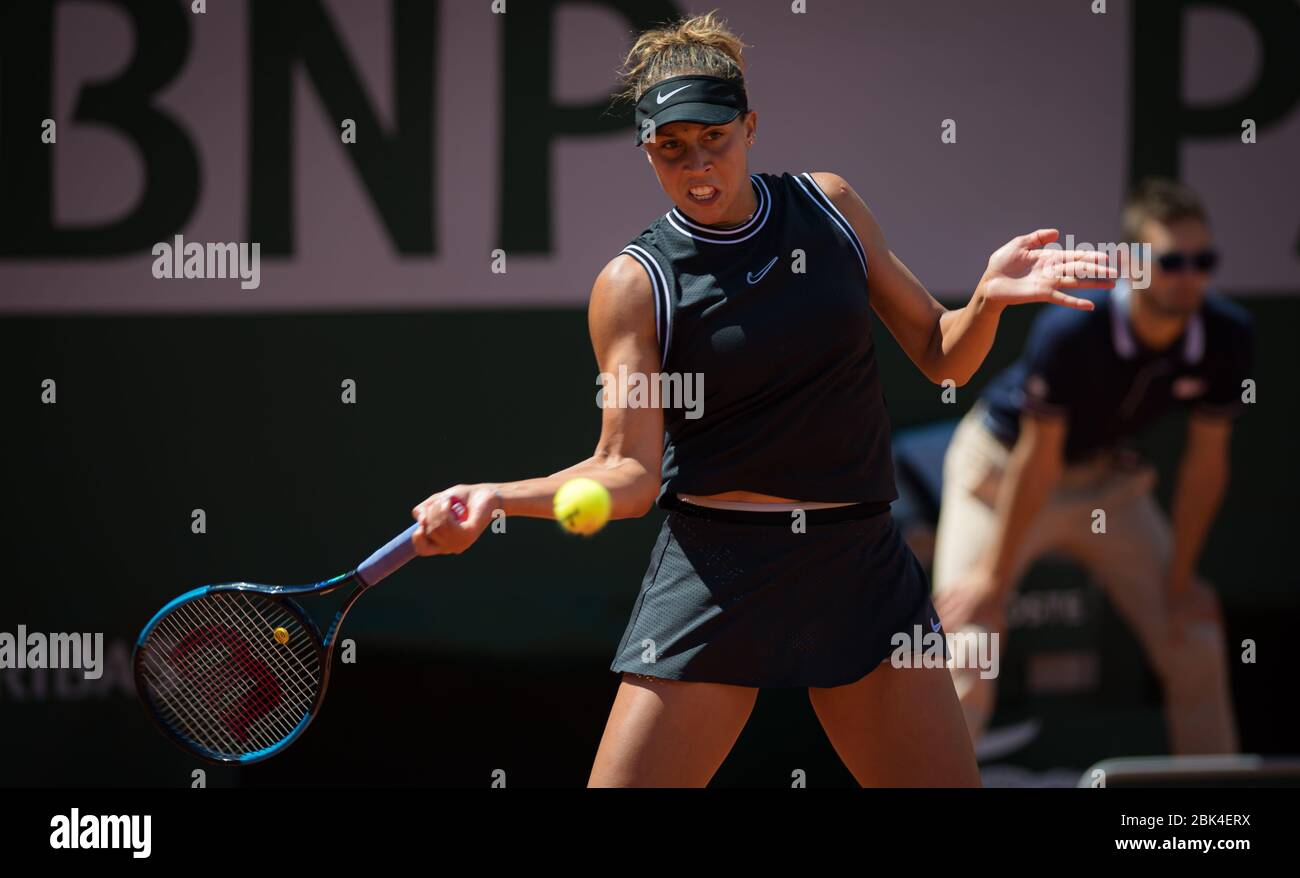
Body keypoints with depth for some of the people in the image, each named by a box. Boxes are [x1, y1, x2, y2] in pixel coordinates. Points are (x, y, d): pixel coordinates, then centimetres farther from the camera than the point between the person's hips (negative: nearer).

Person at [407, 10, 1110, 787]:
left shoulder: (828, 207, 6)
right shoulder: (634, 285, -5)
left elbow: (941, 356, 12)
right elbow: (628, 471, -11)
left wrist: (990, 297, -10)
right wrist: (497, 498, -27)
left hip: (864, 569, 3)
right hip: (716, 571, -3)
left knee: (948, 779, 1)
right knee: (625, 782, -10)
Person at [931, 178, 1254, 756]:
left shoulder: (1227, 336, -21)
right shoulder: (1070, 332, -35)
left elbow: (1206, 461, -10)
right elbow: (1039, 459, -26)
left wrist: (1180, 579, -4)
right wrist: (996, 576, -18)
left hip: (1106, 477, 5)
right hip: (1000, 466, -5)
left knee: (1195, 642, 3)